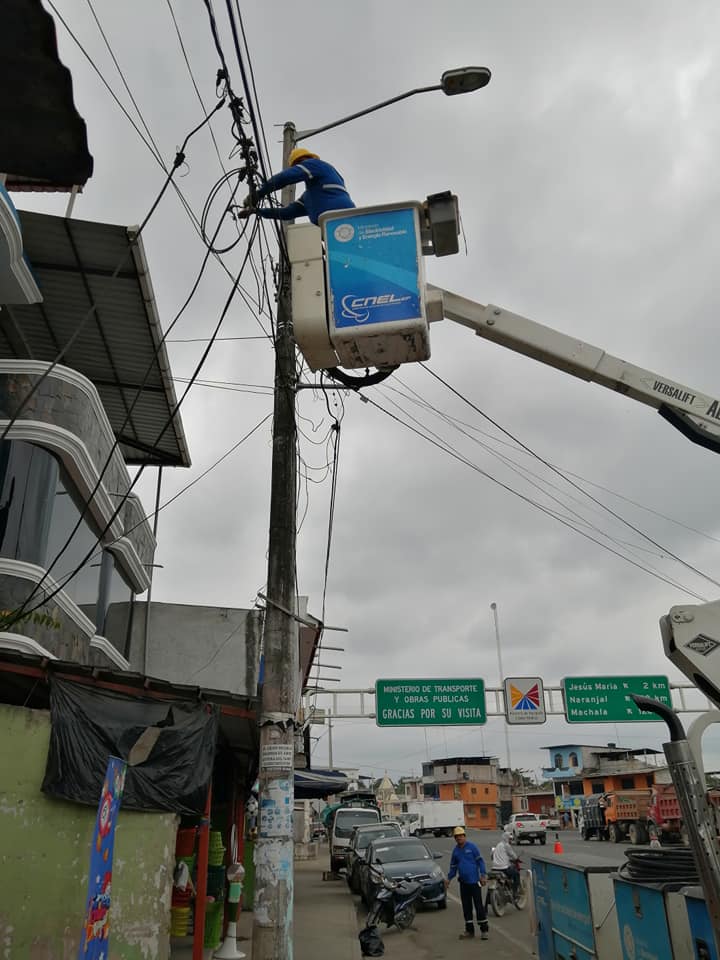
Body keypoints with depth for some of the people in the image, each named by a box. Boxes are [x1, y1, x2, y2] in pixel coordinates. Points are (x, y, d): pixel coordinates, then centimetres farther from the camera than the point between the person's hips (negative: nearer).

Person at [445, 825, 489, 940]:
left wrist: (483, 875, -16)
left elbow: (480, 861, -8)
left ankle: (484, 930, 6)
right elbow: (453, 866, 17)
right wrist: (449, 878, 11)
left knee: (479, 905, -2)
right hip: (463, 882, 6)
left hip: (474, 881, -5)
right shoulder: (455, 850, 9)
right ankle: (469, 930, 20)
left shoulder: (472, 847, -7)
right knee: (466, 907, 11)